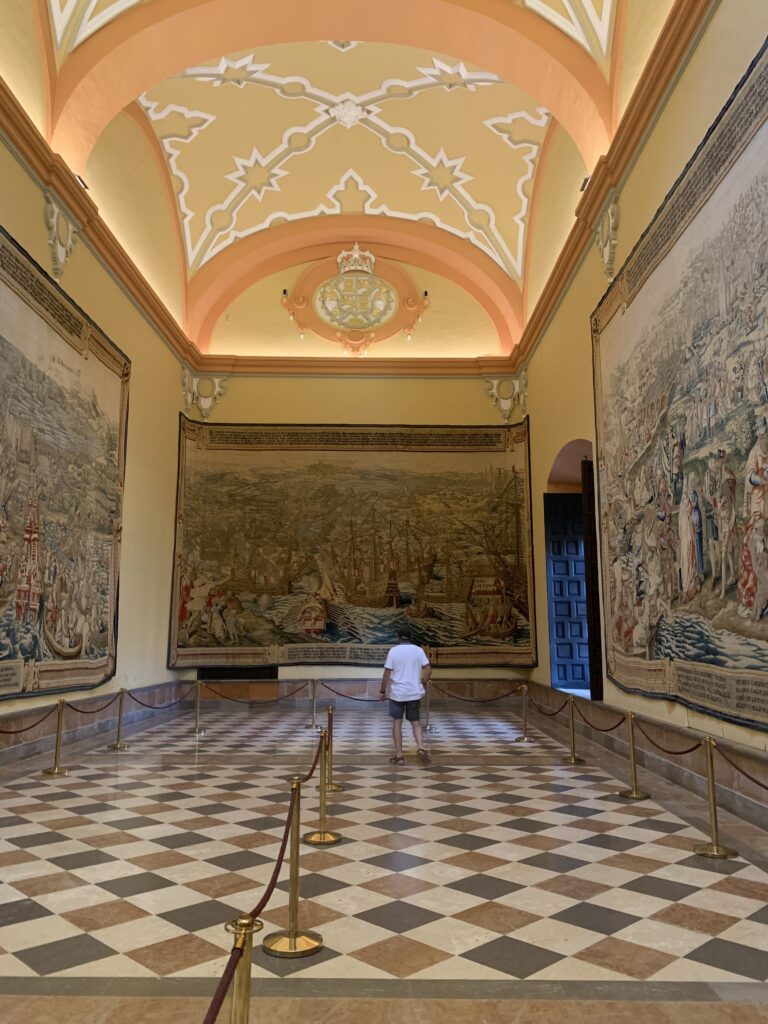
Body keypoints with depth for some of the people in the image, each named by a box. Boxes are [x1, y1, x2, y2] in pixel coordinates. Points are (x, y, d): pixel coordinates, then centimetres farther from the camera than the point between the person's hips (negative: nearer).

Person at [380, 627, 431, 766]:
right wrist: (422, 684, 12)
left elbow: (387, 673, -9)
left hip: (397, 693, -2)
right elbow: (428, 669, -3)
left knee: (397, 723, 8)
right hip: (414, 693, 2)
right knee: (416, 722, 13)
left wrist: (382, 691, 1)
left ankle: (399, 755, 8)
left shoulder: (394, 651, -6)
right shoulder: (418, 650, 1)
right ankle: (421, 748, -8)